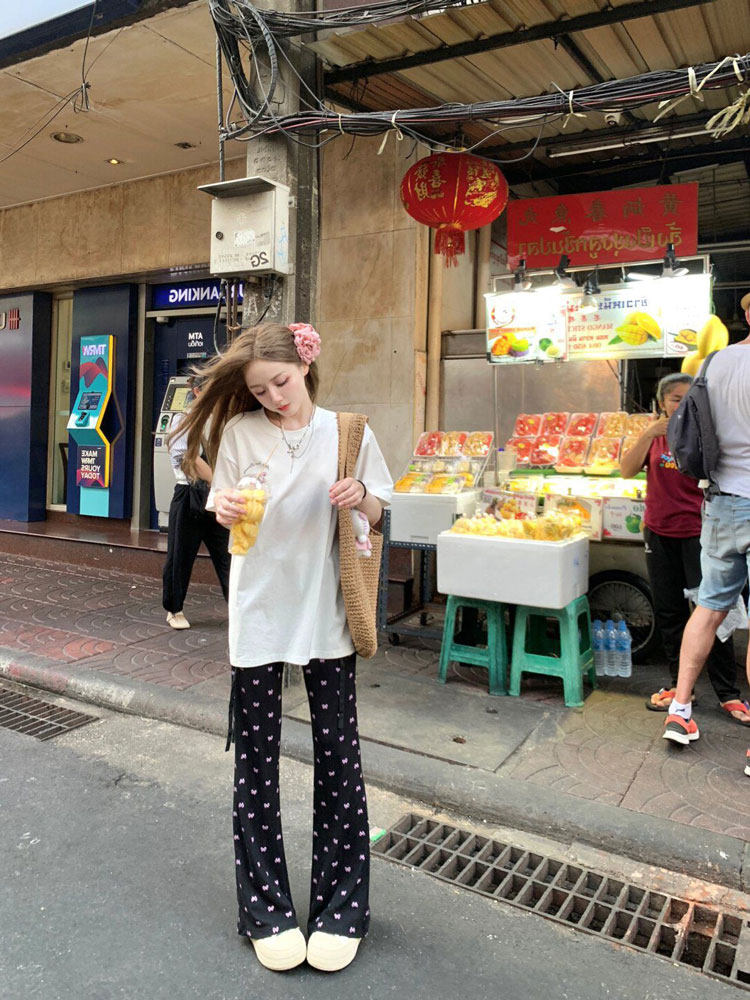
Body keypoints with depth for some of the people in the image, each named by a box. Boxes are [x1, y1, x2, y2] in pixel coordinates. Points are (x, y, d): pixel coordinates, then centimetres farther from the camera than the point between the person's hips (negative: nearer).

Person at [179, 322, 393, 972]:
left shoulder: (347, 432, 0)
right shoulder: (241, 431, 0)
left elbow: (376, 515, 6)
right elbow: (229, 513, 4)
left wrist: (361, 496, -16)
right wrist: (226, 509, -19)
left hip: (326, 613, 0)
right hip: (259, 609, 1)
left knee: (338, 756, 6)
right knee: (256, 761, 8)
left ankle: (339, 908, 24)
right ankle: (267, 910, 26)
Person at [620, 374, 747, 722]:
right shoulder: (654, 436, 5)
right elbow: (627, 470, -9)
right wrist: (648, 434, -21)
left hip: (697, 533, -3)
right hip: (660, 533, 3)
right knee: (669, 612, 11)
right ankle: (679, 685, 26)